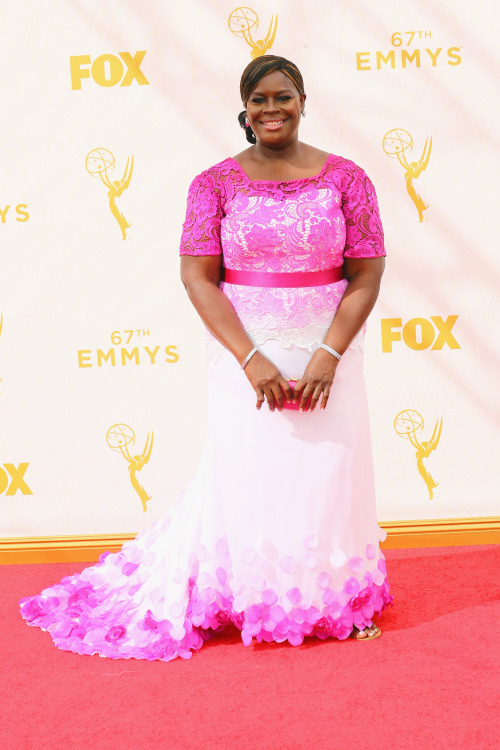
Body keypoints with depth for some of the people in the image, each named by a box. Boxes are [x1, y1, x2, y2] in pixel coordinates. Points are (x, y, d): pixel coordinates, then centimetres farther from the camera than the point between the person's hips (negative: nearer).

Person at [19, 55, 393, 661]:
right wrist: (252, 359, -15)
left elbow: (367, 275, -1)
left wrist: (328, 355, -14)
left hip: (327, 350, 1)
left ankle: (339, 596, 25)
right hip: (246, 353, 0)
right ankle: (253, 598, 24)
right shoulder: (216, 184, -1)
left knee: (331, 472, 6)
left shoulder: (345, 178, 1)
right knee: (249, 473, 4)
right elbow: (198, 277, -6)